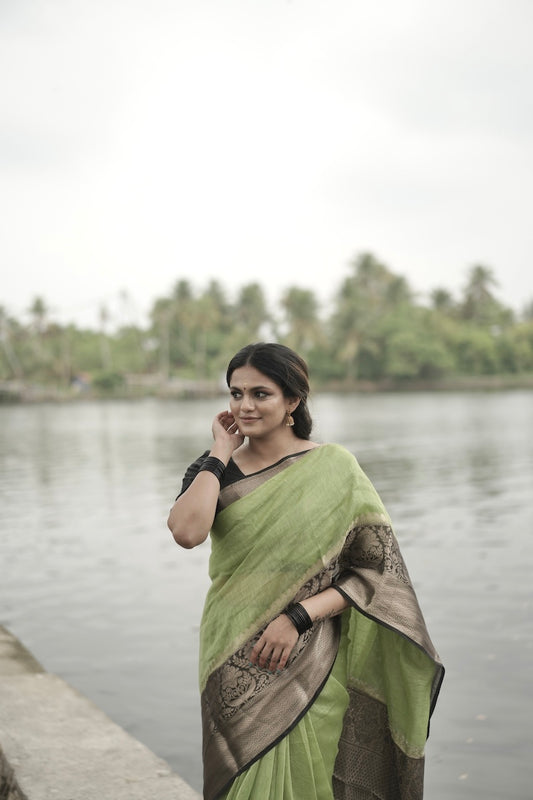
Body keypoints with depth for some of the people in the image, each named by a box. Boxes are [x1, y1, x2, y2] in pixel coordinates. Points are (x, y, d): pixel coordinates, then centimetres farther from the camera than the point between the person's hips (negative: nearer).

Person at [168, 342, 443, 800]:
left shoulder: (333, 468, -4)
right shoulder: (215, 469, 3)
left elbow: (377, 571, -4)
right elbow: (187, 531, -18)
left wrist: (298, 616, -14)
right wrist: (220, 454, -9)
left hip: (306, 668, -2)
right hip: (234, 670, 3)